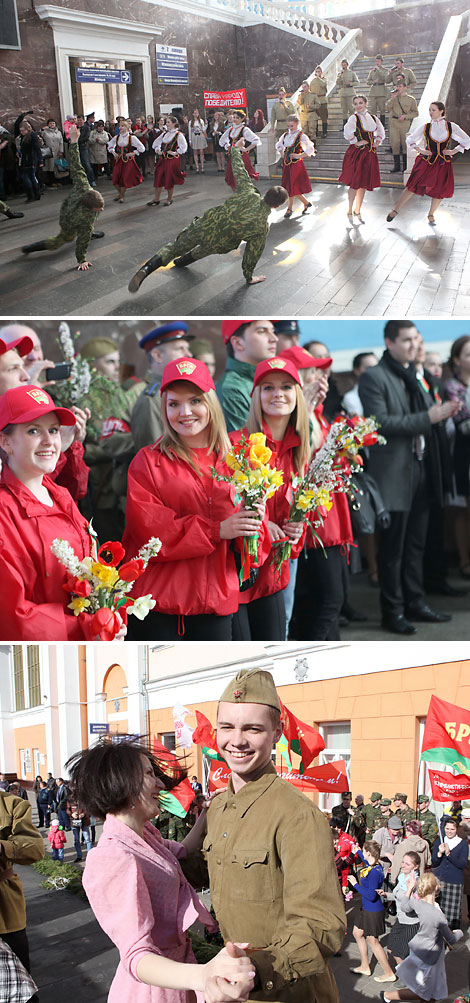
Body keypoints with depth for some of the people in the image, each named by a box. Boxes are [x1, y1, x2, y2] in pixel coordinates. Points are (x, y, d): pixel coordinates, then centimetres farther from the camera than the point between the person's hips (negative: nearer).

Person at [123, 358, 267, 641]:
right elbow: (147, 528, -12)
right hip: (158, 598, -3)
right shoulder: (148, 461, 1)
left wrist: (253, 523, -13)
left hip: (216, 601, 3)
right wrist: (216, 530, -18)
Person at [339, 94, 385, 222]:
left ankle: (357, 210, 22)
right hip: (356, 153, -6)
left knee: (364, 183, 10)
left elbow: (381, 131, 25)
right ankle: (350, 211, 10)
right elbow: (347, 132, -25)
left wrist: (378, 141, 8)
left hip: (369, 153, 6)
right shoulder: (354, 118, -8)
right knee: (354, 184, -5)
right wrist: (356, 142, -16)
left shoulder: (373, 118, 10)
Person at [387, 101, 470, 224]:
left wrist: (454, 151, -4)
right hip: (426, 161, -1)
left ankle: (431, 215, 23)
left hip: (443, 163, 1)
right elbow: (410, 140, 8)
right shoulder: (425, 127, 1)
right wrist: (420, 150, -3)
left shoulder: (451, 126, 1)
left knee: (440, 190, 2)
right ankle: (396, 209, 2)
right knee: (413, 186, -7)